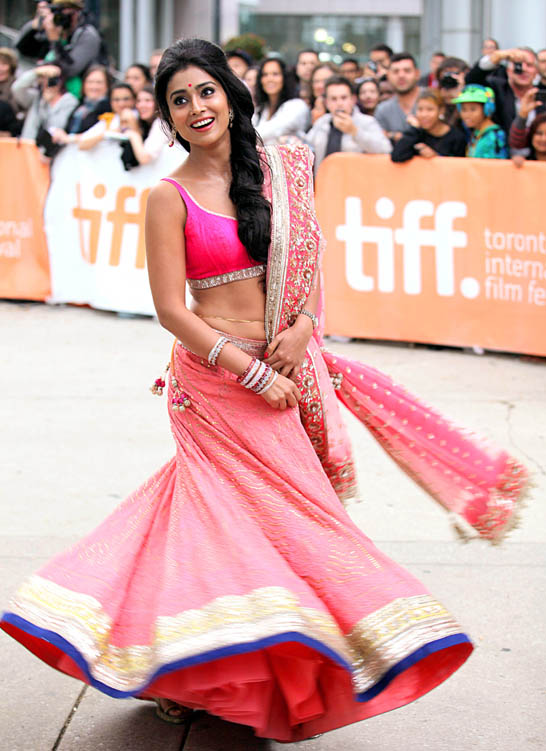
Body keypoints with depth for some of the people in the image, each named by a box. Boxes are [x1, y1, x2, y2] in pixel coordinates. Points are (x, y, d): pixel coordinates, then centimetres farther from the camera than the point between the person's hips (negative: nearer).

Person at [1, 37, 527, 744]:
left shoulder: (279, 171, 7)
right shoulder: (170, 197, -6)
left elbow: (306, 259, 15)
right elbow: (171, 309, -9)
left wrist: (302, 326, -4)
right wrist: (254, 375, -12)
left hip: (284, 366, 4)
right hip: (217, 378, -4)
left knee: (221, 510, 5)